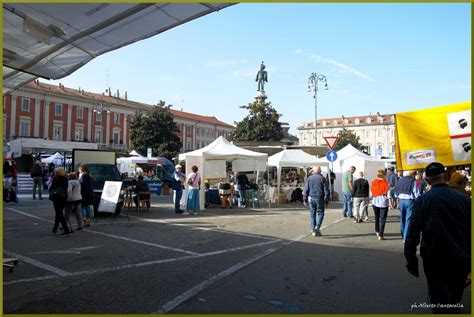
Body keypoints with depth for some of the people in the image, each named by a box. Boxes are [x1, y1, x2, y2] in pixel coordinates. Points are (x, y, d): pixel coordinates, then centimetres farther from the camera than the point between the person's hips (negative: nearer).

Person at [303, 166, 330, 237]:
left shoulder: (309, 178, 5)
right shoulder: (322, 178, -2)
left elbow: (306, 189, 4)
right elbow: (326, 190, -4)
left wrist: (305, 199, 9)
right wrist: (326, 199, 2)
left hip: (311, 198, 2)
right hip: (319, 198, -2)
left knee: (312, 214, 8)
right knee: (320, 213, 8)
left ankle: (313, 230, 8)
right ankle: (317, 228, -6)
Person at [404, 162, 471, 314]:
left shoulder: (422, 200, -12)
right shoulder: (463, 198, -5)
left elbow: (413, 233, -13)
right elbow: (470, 231, 0)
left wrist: (411, 262, -5)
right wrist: (468, 259, 11)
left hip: (435, 261, -3)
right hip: (461, 260, 3)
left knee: (440, 303, 9)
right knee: (455, 302, 23)